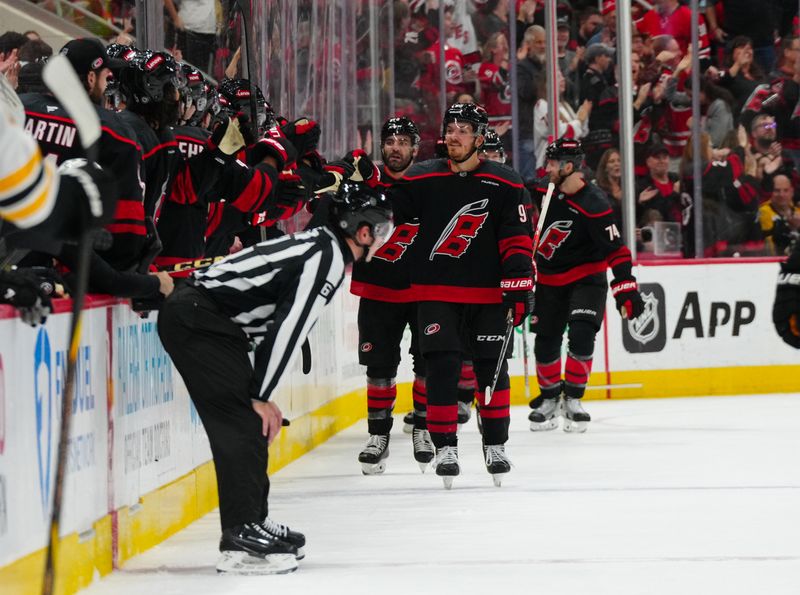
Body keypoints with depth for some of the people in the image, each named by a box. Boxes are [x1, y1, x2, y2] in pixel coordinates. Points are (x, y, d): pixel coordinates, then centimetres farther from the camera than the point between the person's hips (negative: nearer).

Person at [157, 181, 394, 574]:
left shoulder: (319, 247, 18)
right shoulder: (328, 257, -13)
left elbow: (276, 324, 20)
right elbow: (288, 328, -17)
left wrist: (262, 393, 17)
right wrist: (262, 396, -12)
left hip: (204, 317, 10)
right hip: (198, 317, -10)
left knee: (252, 422, 15)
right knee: (242, 422, -12)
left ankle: (253, 523, 23)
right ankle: (242, 541, -14)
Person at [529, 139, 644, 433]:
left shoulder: (593, 205, -23)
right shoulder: (545, 192, -6)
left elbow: (615, 249, -23)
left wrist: (626, 287, -28)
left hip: (585, 278, -5)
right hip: (549, 280, 5)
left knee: (581, 336, -18)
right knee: (545, 341, 5)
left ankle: (573, 399, -3)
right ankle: (549, 400, 22)